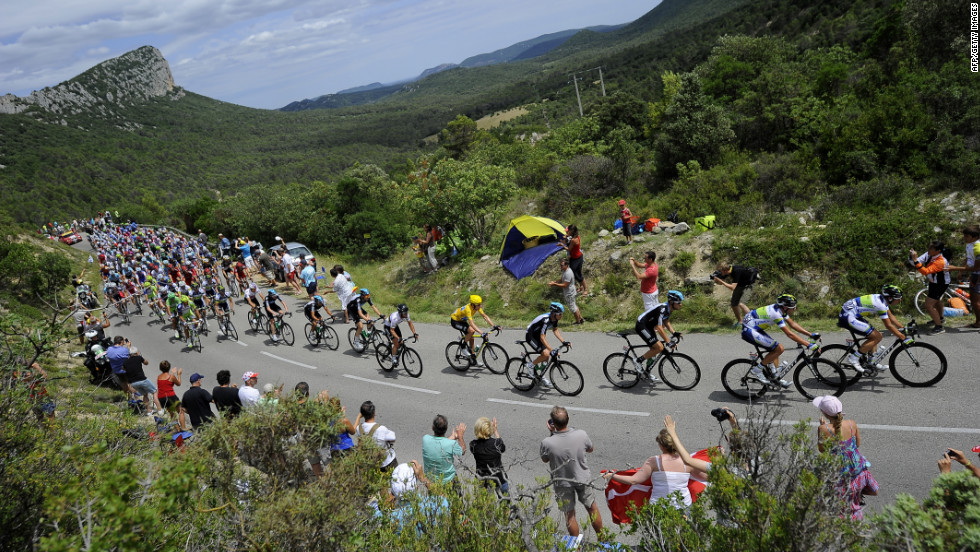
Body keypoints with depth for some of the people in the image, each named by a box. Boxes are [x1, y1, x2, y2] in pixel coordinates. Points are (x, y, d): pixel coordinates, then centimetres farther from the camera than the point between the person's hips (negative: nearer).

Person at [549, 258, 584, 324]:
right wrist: (554, 281, -1)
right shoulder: (564, 270, 1)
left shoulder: (568, 273, -31)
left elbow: (565, 285, -29)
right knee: (574, 306, 22)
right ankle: (580, 318, 37)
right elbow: (562, 280, 15)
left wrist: (554, 284, -28)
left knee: (572, 307, 7)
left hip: (569, 293, -10)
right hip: (567, 292, 10)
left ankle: (578, 321, 25)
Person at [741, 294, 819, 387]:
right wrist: (809, 345, -23)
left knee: (775, 350, 12)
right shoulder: (776, 314, -26)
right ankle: (757, 370, -3)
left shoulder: (781, 309, 2)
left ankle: (774, 377, 20)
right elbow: (789, 334, -25)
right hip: (749, 331, -10)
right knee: (779, 348, -13)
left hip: (755, 329, 10)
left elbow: (793, 324, 12)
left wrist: (811, 335, 9)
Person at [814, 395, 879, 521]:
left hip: (840, 471, -4)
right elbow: (858, 444, 3)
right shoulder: (852, 424, -13)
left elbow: (822, 450, -8)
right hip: (857, 466, 4)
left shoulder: (824, 429, -26)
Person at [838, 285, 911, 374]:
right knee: (877, 337, -9)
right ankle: (853, 358, -6)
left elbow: (891, 316, 21)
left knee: (874, 335, 17)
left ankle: (871, 363, 22)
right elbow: (888, 325, -15)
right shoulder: (880, 304, -20)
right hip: (848, 317, -11)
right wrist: (904, 338, -10)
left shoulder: (882, 299, 9)